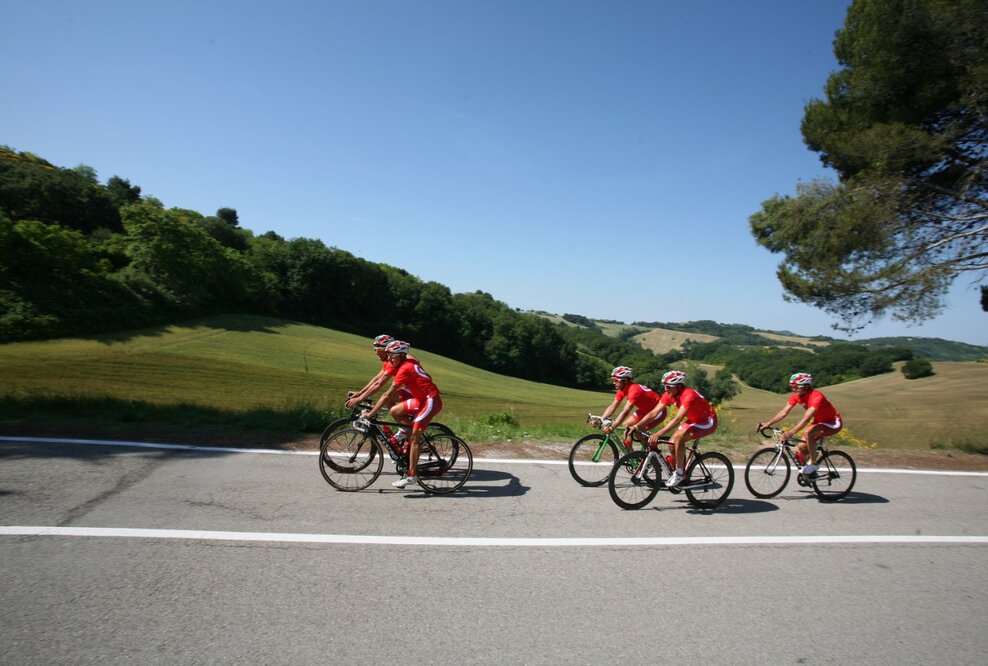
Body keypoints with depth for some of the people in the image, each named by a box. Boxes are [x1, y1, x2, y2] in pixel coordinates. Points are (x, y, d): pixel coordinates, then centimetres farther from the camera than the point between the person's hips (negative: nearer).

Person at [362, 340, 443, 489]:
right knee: (394, 411, 3)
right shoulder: (408, 360, 8)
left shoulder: (404, 369, -19)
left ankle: (411, 475, -2)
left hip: (431, 400, -9)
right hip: (422, 398, 9)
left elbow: (388, 395, -21)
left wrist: (370, 413, -17)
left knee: (414, 438, -8)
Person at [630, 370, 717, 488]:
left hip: (707, 421, -8)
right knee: (672, 443, -7)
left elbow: (677, 419, -41)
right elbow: (653, 413, -11)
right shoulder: (669, 395, -10)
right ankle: (683, 475, 12)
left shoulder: (689, 395, -33)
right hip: (693, 420, 8)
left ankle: (679, 473, -14)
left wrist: (658, 434, -48)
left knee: (678, 437, -28)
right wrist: (636, 426, -20)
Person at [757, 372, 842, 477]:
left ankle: (812, 464, -18)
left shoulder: (816, 397, -32)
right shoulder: (796, 396, -9)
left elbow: (806, 418, -43)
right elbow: (784, 412, -12)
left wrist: (792, 431, -54)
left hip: (833, 423, -8)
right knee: (800, 448, -4)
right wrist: (767, 423, -22)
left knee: (809, 433, -35)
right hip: (819, 422, 8)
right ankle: (810, 472, 18)